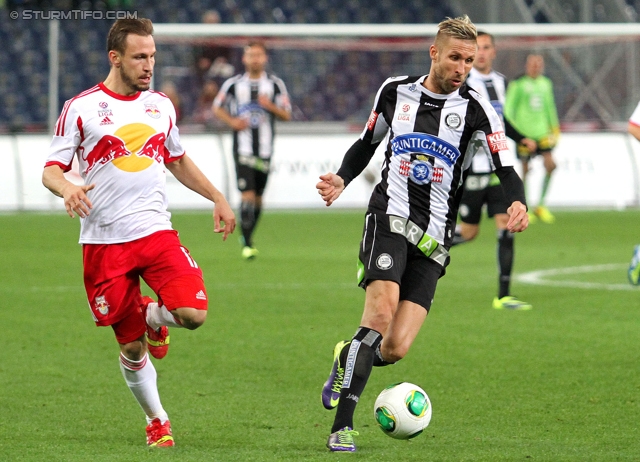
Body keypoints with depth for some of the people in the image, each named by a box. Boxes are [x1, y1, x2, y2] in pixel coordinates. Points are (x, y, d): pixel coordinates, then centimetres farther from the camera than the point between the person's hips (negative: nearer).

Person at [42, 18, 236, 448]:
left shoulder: (161, 105, 11)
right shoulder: (81, 108, -2)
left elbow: (178, 160, 27)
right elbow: (51, 169, -2)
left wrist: (217, 197, 19)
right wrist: (68, 188, -25)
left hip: (156, 231, 3)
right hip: (104, 241, -3)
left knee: (193, 312, -20)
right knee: (132, 348, 2)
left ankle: (154, 316, 16)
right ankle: (157, 420, 26)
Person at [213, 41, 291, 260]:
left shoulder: (275, 84, 5)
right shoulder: (234, 84, 2)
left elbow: (287, 115, 7)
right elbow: (217, 108, 12)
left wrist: (271, 106, -13)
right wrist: (232, 121, -6)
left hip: (265, 149, 2)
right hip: (243, 149, -2)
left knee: (258, 197, 9)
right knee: (247, 195, -14)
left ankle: (249, 238, 27)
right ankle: (247, 243, -10)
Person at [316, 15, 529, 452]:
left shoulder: (474, 109, 1)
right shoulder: (395, 91, 7)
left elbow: (506, 169, -4)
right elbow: (367, 143, 22)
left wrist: (518, 204, -26)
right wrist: (342, 179, 3)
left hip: (434, 239, 1)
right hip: (390, 218, -1)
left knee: (395, 350, -10)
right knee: (380, 314, -25)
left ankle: (348, 358, 27)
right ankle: (342, 425, -20)